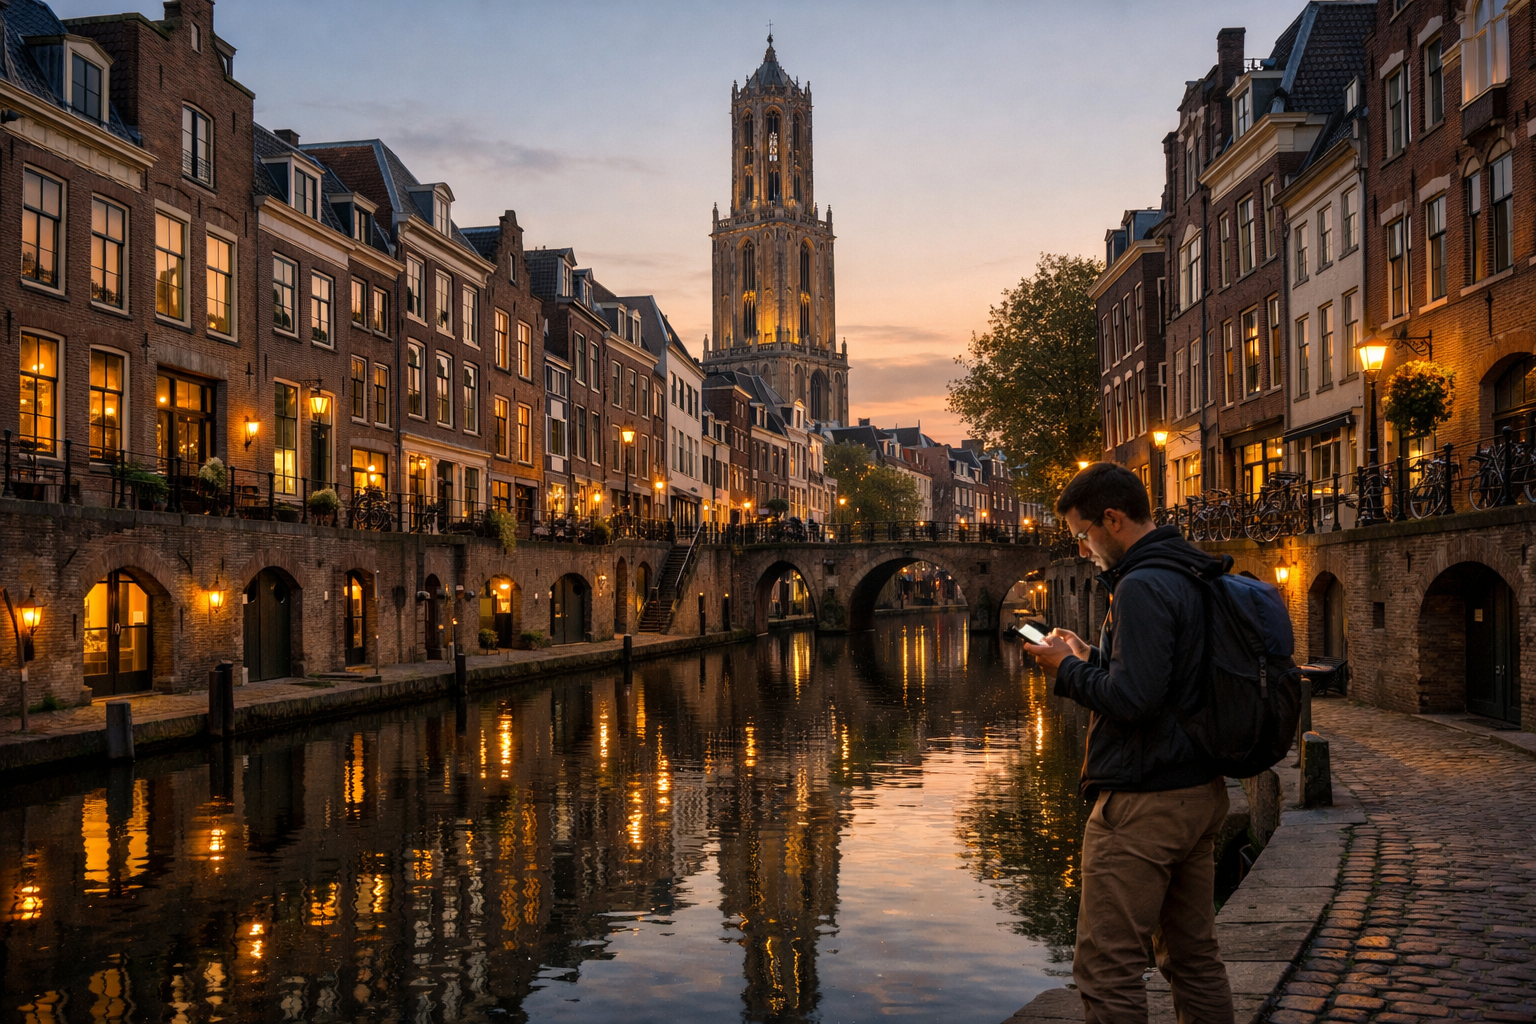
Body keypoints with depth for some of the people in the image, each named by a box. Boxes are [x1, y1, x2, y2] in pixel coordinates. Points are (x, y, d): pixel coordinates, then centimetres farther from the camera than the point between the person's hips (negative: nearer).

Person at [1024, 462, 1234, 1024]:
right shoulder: (1194, 575, 13)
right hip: (1201, 792, 10)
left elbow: (1131, 699, -24)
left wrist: (1067, 669, -9)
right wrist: (1089, 657, 14)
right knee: (1195, 958, 16)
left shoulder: (1141, 587, -18)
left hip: (1143, 803, -10)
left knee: (1106, 969, -3)